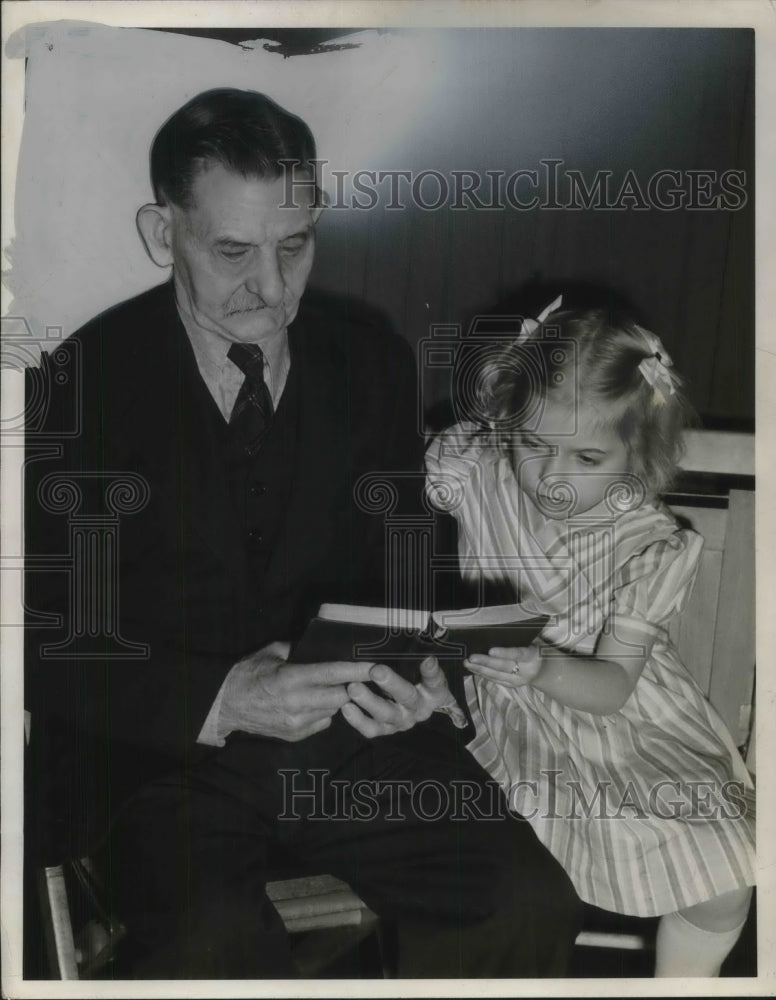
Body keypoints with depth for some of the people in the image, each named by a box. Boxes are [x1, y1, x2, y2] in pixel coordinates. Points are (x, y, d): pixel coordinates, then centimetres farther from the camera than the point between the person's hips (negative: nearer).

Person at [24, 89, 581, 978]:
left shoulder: (374, 364, 4)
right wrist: (217, 703, -21)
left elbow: (410, 565, 11)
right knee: (212, 951, -31)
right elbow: (48, 643, -6)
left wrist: (417, 672, -11)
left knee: (532, 908, -15)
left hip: (351, 733, 4)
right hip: (158, 750, -3)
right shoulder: (81, 382, -7)